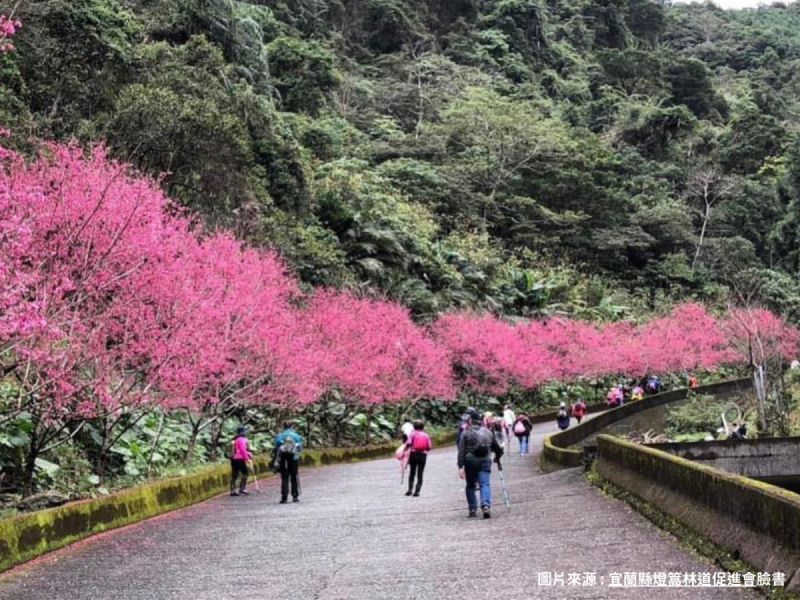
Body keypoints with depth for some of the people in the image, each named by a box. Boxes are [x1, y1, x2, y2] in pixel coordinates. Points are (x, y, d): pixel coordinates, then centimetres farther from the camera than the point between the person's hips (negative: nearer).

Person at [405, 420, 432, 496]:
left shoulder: (413, 433, -1)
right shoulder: (426, 435, 4)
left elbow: (409, 444, -14)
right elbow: (429, 447, -1)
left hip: (414, 454, -1)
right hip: (423, 455, 1)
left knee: (412, 473, 14)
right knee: (420, 475, 6)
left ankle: (410, 489, 5)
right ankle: (417, 491, -3)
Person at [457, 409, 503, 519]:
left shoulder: (466, 433, 1)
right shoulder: (488, 432, 12)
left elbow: (461, 451, -6)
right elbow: (497, 448, 18)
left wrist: (460, 466, -8)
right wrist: (497, 457, 37)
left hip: (470, 462, -1)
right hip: (485, 461, 1)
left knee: (470, 486, 12)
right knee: (485, 484, -4)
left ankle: (473, 509, 13)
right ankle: (486, 505, -26)